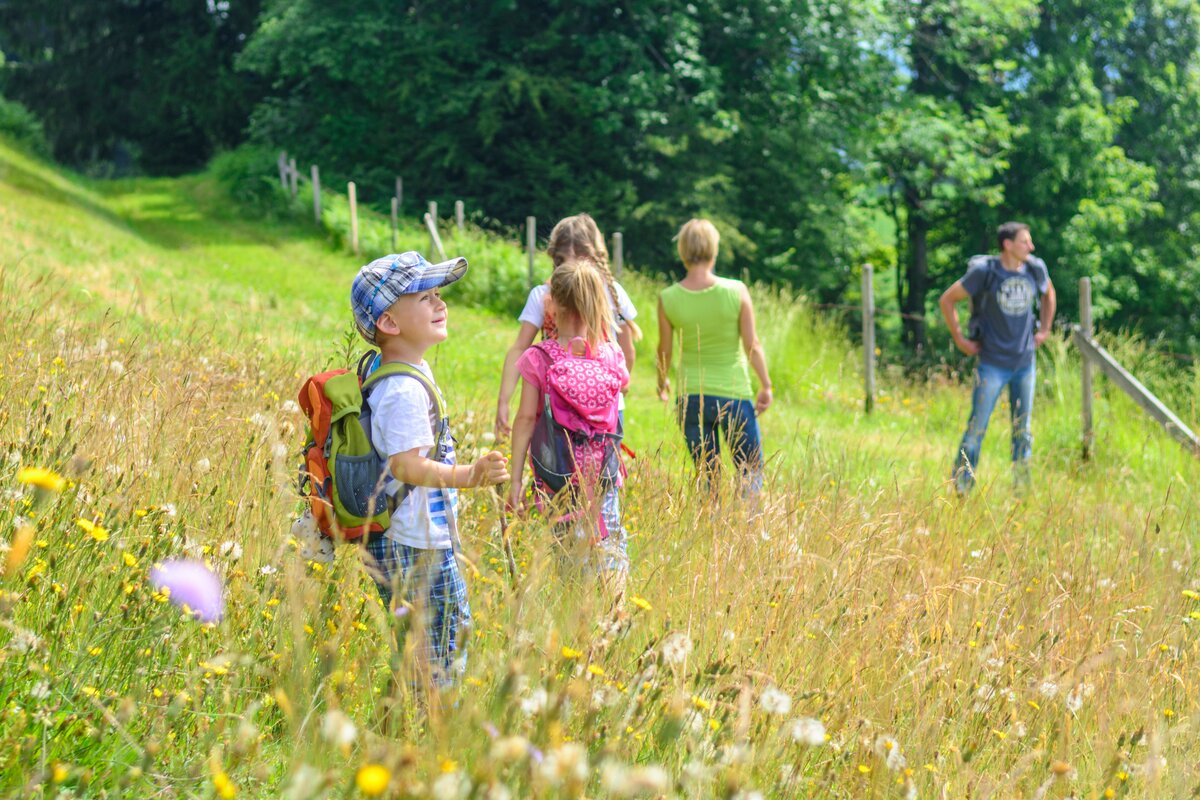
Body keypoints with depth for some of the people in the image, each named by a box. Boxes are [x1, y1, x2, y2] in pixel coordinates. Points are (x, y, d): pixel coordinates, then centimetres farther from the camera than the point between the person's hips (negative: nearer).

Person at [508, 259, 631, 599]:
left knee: (565, 549, 5)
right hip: (603, 471, 1)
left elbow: (526, 420, -6)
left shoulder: (538, 359, -7)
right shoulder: (612, 356, -2)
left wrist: (516, 479, -2)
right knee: (608, 547, 8)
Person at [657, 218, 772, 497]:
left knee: (707, 477, 14)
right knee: (752, 472, 12)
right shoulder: (736, 291, -11)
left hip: (690, 397, 2)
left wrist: (662, 383, 22)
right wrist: (766, 385, 6)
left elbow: (664, 350, 4)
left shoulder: (668, 298, -7)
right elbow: (752, 344, -7)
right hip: (734, 395, -2)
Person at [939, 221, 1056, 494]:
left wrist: (1044, 330, 15)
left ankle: (1022, 489, 17)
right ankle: (961, 486, 7)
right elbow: (947, 300, -4)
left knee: (1023, 429, 9)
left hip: (1025, 361, 4)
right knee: (977, 427, -3)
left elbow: (1049, 293, 24)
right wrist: (960, 340, -4)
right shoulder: (984, 271, -13)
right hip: (993, 363, -4)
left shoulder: (1035, 268, 0)